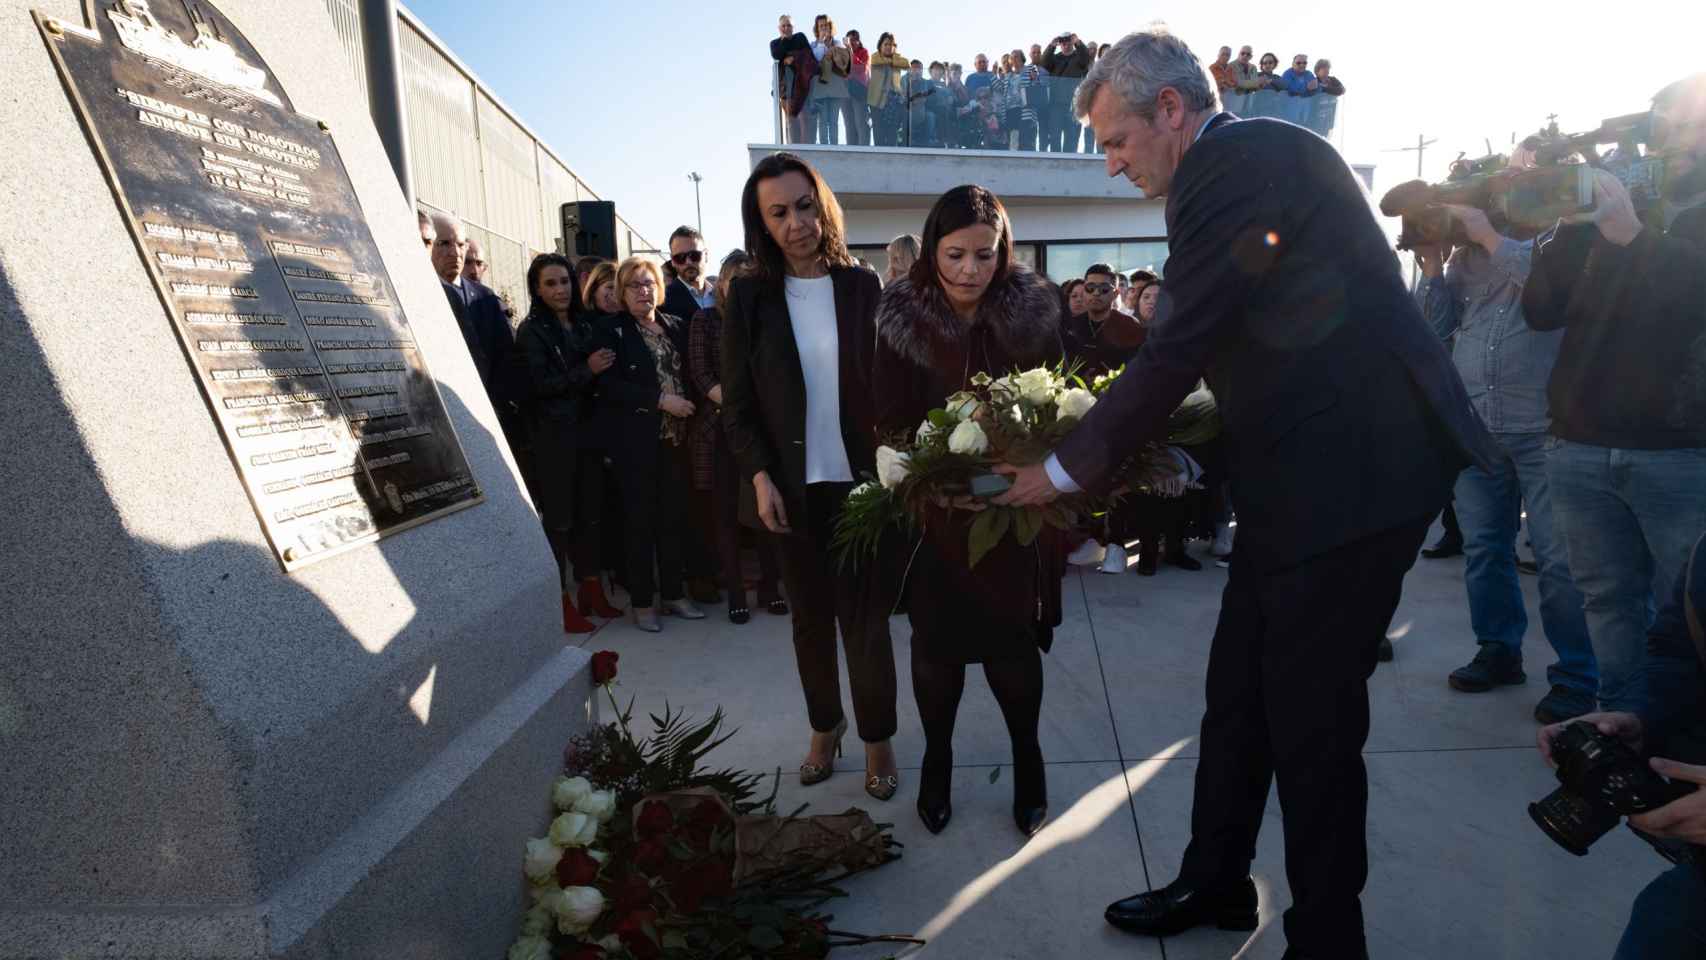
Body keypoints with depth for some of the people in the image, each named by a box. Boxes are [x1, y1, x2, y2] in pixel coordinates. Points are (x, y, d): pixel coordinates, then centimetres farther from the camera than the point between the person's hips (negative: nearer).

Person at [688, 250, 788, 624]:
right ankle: (735, 593, 12)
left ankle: (769, 587, 14)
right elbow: (700, 372, -3)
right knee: (727, 511, 3)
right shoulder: (705, 319, 6)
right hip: (722, 426, -1)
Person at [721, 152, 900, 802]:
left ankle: (878, 740, 20)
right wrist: (760, 477, -10)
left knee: (865, 615, 4)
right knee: (810, 616, 12)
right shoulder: (749, 295, 1)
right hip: (792, 488, 1)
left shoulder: (862, 286, 0)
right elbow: (737, 403, 1)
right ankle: (824, 726, 31)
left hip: (860, 481, -1)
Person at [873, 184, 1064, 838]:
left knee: (1012, 642, 8)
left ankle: (1026, 754, 33)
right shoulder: (903, 319, -7)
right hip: (933, 512, 0)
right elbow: (891, 423, -7)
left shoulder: (1034, 312, -5)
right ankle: (936, 758, 34)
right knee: (937, 643, 10)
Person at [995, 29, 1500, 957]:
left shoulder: (1238, 161, -15)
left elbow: (1175, 351, -19)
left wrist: (1067, 469, -9)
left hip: (1350, 475, -10)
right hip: (1303, 472, 10)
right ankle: (1214, 883, 35)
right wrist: (1111, 452, 14)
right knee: (1239, 697, 17)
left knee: (1311, 720, 3)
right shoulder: (1261, 155, 16)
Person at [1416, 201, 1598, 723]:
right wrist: (1433, 266, -1)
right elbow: (1440, 327, 10)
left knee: (1559, 557, -2)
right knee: (1484, 548, 12)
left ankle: (1577, 676, 10)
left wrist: (1491, 238, -14)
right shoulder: (1465, 249, 11)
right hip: (1474, 424, 4)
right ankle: (1500, 650, 26)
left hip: (1543, 426, -4)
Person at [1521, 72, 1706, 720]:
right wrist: (1568, 231, -7)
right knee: (1610, 599, 10)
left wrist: (1635, 236, -16)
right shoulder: (1604, 211, 14)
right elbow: (1540, 311, 5)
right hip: (1581, 448, 3)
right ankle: (1621, 721, 21)